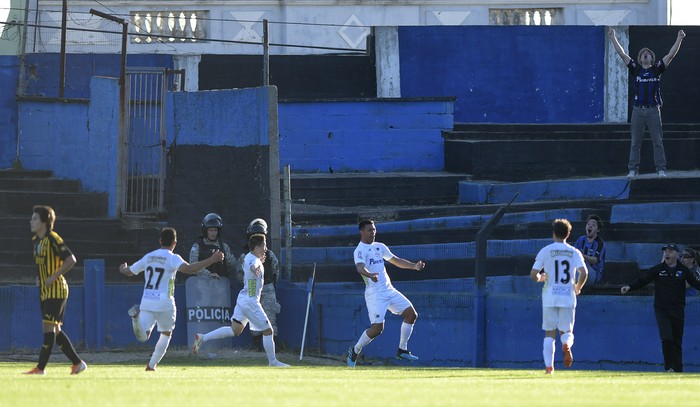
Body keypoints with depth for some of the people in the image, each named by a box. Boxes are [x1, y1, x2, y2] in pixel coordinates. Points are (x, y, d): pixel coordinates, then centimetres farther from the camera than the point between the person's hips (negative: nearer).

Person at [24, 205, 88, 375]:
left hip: (56, 290, -10)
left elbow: (71, 260, -21)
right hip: (44, 291, 10)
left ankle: (41, 367, -13)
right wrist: (39, 277, 11)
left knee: (49, 327, -11)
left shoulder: (53, 239, -15)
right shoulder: (36, 240, 13)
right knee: (55, 330, 9)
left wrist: (53, 277, -20)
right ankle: (77, 363, 15)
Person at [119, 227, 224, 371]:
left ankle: (137, 317, -36)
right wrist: (212, 260, -25)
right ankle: (152, 365, 13)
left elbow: (128, 271, 22)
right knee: (166, 333, 20)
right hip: (164, 303, -3)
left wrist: (122, 268, 47)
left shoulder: (148, 257, 12)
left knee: (143, 336, -4)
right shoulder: (172, 258, -5)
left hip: (147, 302, 3)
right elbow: (188, 268, -24)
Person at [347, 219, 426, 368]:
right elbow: (360, 267, -29)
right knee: (377, 328, -15)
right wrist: (369, 275, -50)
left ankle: (402, 350, 10)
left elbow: (396, 260, 25)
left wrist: (414, 266, 14)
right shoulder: (360, 250, -10)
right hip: (374, 293, -8)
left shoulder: (380, 247, 15)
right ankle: (355, 350, 8)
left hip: (389, 290, 8)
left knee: (411, 314, 0)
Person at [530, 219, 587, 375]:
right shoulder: (574, 252, 3)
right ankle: (567, 344, -27)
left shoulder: (545, 251, 1)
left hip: (550, 297, -1)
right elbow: (584, 273, -9)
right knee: (566, 331, 9)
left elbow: (533, 275, -3)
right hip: (568, 297, 1)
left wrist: (540, 278, 21)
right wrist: (577, 288, 9)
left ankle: (549, 366, -2)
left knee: (549, 333, 8)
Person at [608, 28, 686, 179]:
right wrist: (613, 38, 1)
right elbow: (622, 54, 5)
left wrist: (679, 39, -5)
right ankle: (633, 169, 4)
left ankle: (661, 169, 0)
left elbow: (671, 55, 1)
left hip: (653, 110, -1)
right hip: (638, 110, 1)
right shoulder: (636, 69, 7)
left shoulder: (657, 69, 6)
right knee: (635, 142, 2)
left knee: (658, 142, -1)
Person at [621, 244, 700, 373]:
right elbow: (642, 280, -3)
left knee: (677, 341, 5)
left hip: (678, 310, 1)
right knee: (666, 338, -16)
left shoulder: (683, 271, 5)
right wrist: (629, 287, -18)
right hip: (661, 310, -1)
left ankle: (678, 369, 13)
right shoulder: (658, 269, 3)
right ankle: (668, 367, -10)